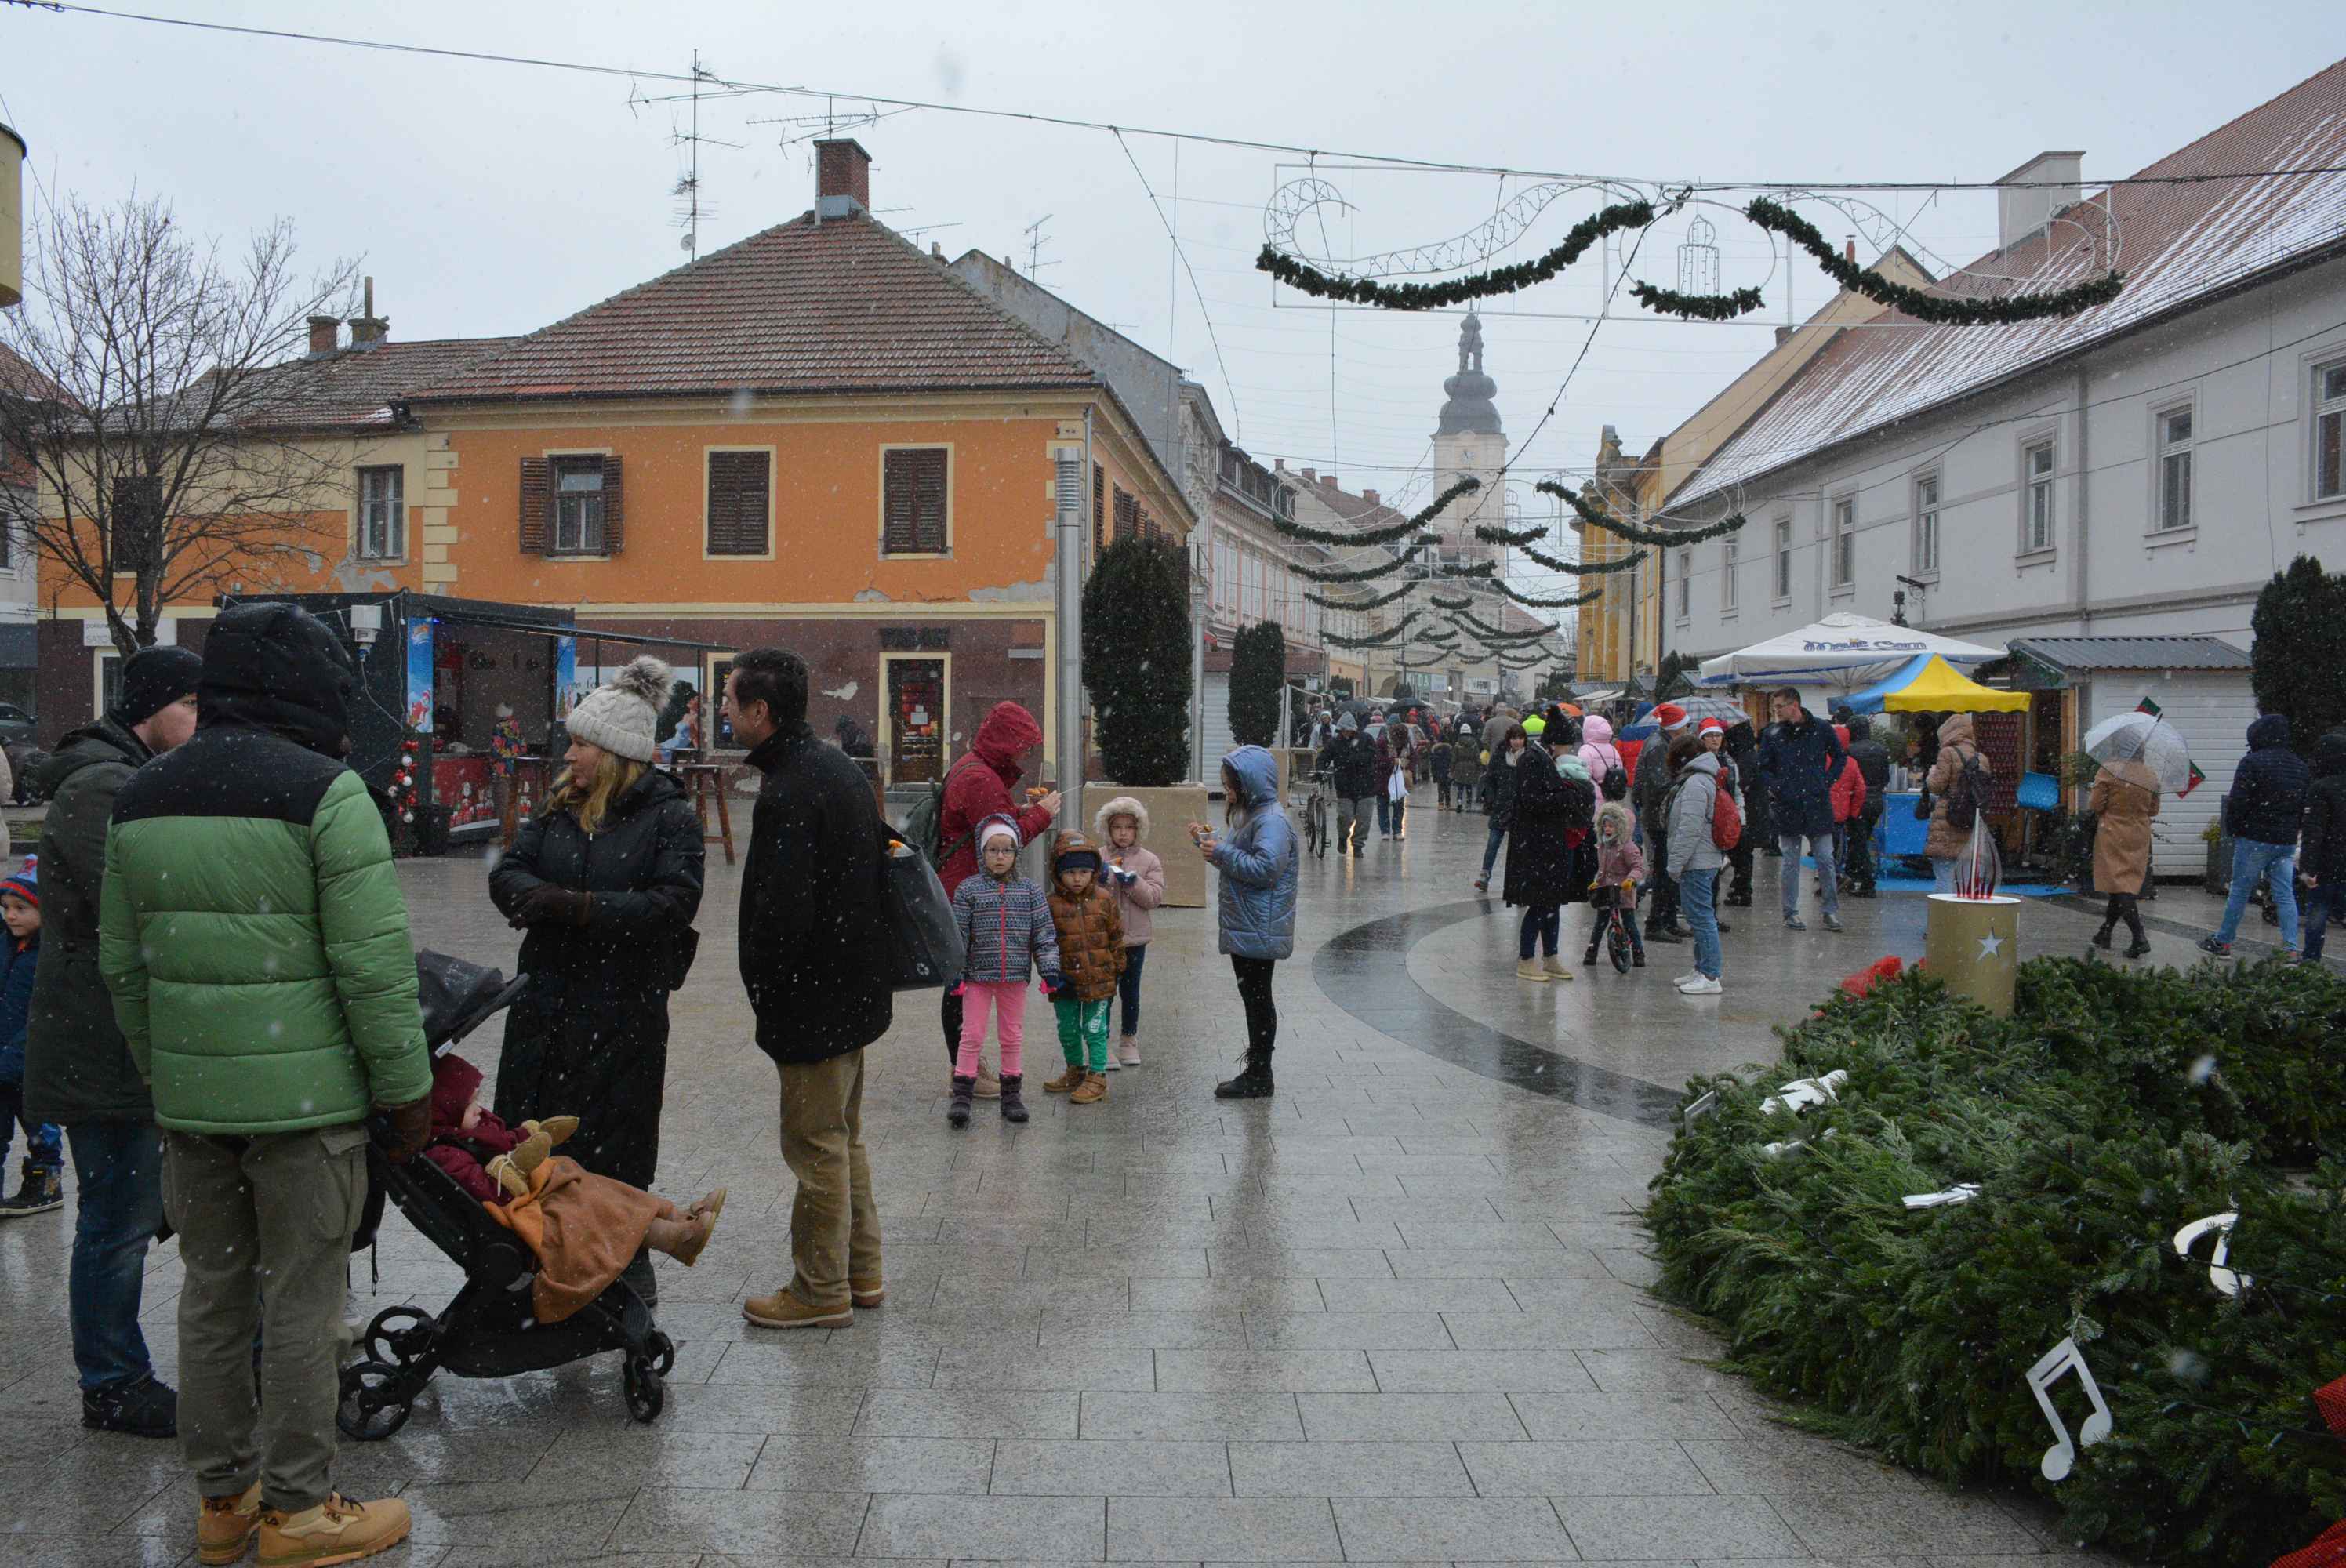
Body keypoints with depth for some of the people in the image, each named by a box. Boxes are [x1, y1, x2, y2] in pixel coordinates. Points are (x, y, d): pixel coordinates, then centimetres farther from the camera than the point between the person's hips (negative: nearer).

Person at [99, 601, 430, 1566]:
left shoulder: (140, 801, 8)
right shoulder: (326, 793, -14)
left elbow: (122, 965, 13)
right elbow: (373, 964, -16)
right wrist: (406, 1087, -8)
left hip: (190, 1093, 7)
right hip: (305, 1093, -6)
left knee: (213, 1291, 16)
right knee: (302, 1302, 4)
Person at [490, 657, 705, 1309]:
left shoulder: (668, 815, -6)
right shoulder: (558, 807, 11)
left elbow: (673, 903, -18)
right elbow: (507, 874, 4)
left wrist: (579, 906, -22)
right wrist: (545, 899, -19)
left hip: (625, 1009, -5)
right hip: (547, 998, 5)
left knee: (615, 1146, 6)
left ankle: (630, 1265, 24)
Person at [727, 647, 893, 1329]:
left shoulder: (788, 793, -22)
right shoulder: (841, 767, 9)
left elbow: (782, 911, -26)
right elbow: (879, 857, 16)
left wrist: (764, 987, -9)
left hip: (814, 1002, -10)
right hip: (858, 986, 10)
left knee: (816, 1144, 3)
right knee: (843, 1136, 20)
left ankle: (822, 1291, 16)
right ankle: (861, 1272, 31)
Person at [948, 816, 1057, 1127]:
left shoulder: (1030, 891, 1)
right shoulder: (969, 889, -4)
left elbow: (1044, 932, 2)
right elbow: (958, 934, -4)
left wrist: (1050, 969, -5)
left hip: (1015, 976, 2)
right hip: (977, 976, -2)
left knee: (1012, 1036, 11)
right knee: (972, 1035, 2)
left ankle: (1012, 1093, 22)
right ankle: (961, 1095, 8)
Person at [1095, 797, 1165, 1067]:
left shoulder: (1149, 860, 2)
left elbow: (1154, 897, -6)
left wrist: (1133, 882, -20)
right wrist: (1098, 878, -19)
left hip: (1135, 938, 1)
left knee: (1130, 990, 13)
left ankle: (1129, 1039, 27)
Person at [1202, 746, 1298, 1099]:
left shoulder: (1272, 821, -18)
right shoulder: (1251, 816, 14)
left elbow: (1264, 869, -26)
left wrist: (1222, 853, -20)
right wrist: (1207, 841, 11)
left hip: (1259, 931, -10)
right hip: (1245, 928, 10)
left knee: (1258, 998, -2)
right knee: (1253, 997, 15)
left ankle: (1259, 1077, 6)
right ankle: (1256, 1072, 23)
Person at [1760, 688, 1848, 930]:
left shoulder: (1821, 729, 0)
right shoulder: (1773, 733, 2)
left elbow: (1838, 757, 14)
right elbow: (1763, 767, 11)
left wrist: (1827, 782, 2)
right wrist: (1775, 788, -5)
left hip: (1817, 804, 0)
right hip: (1787, 806, 1)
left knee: (1826, 860, 2)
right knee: (1791, 863, 6)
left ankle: (1831, 911, 13)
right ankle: (1791, 913, 14)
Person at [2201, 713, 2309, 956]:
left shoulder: (2252, 762, -12)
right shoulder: (2300, 765, 10)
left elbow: (2237, 801, -16)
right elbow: (2308, 805, 14)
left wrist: (2233, 830, -3)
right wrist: (2294, 829, 16)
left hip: (2255, 839, -5)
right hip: (2287, 842, 5)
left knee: (2239, 891, 4)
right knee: (2286, 895, 6)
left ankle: (2222, 942, 12)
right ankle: (2290, 949, 1)